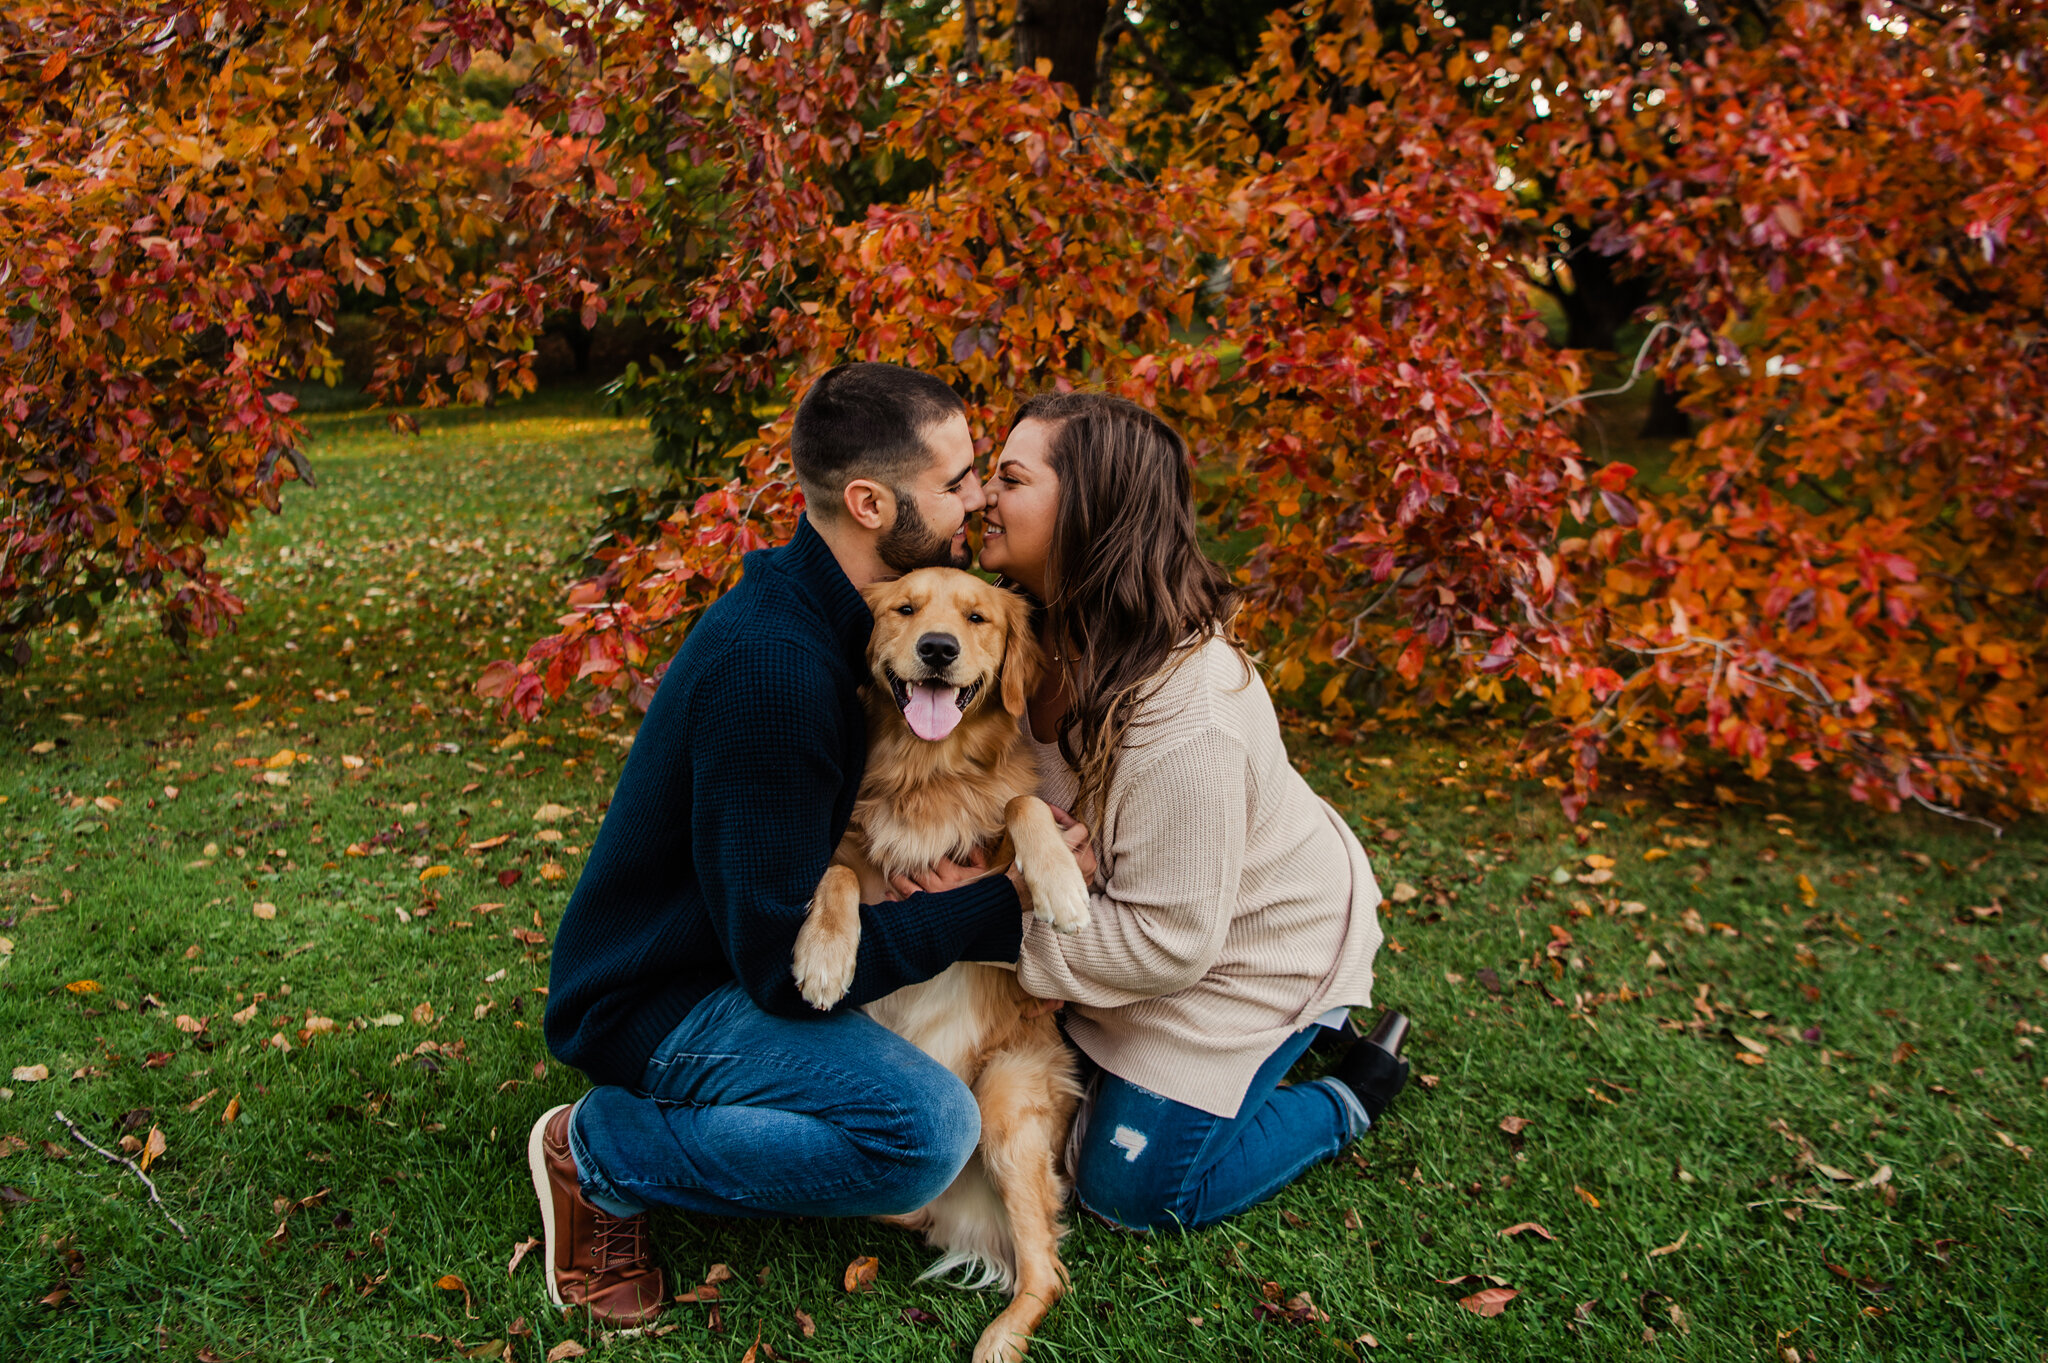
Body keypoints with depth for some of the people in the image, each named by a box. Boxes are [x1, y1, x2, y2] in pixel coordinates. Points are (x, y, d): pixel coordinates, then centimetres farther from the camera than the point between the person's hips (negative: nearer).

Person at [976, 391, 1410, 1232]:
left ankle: (1350, 1096, 18)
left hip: (1247, 948, -7)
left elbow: (1170, 939, -30)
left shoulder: (1186, 715, -39)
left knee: (1129, 1191, 0)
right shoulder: (1049, 630, -13)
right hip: (1141, 912, 8)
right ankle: (1292, 1028, 27)